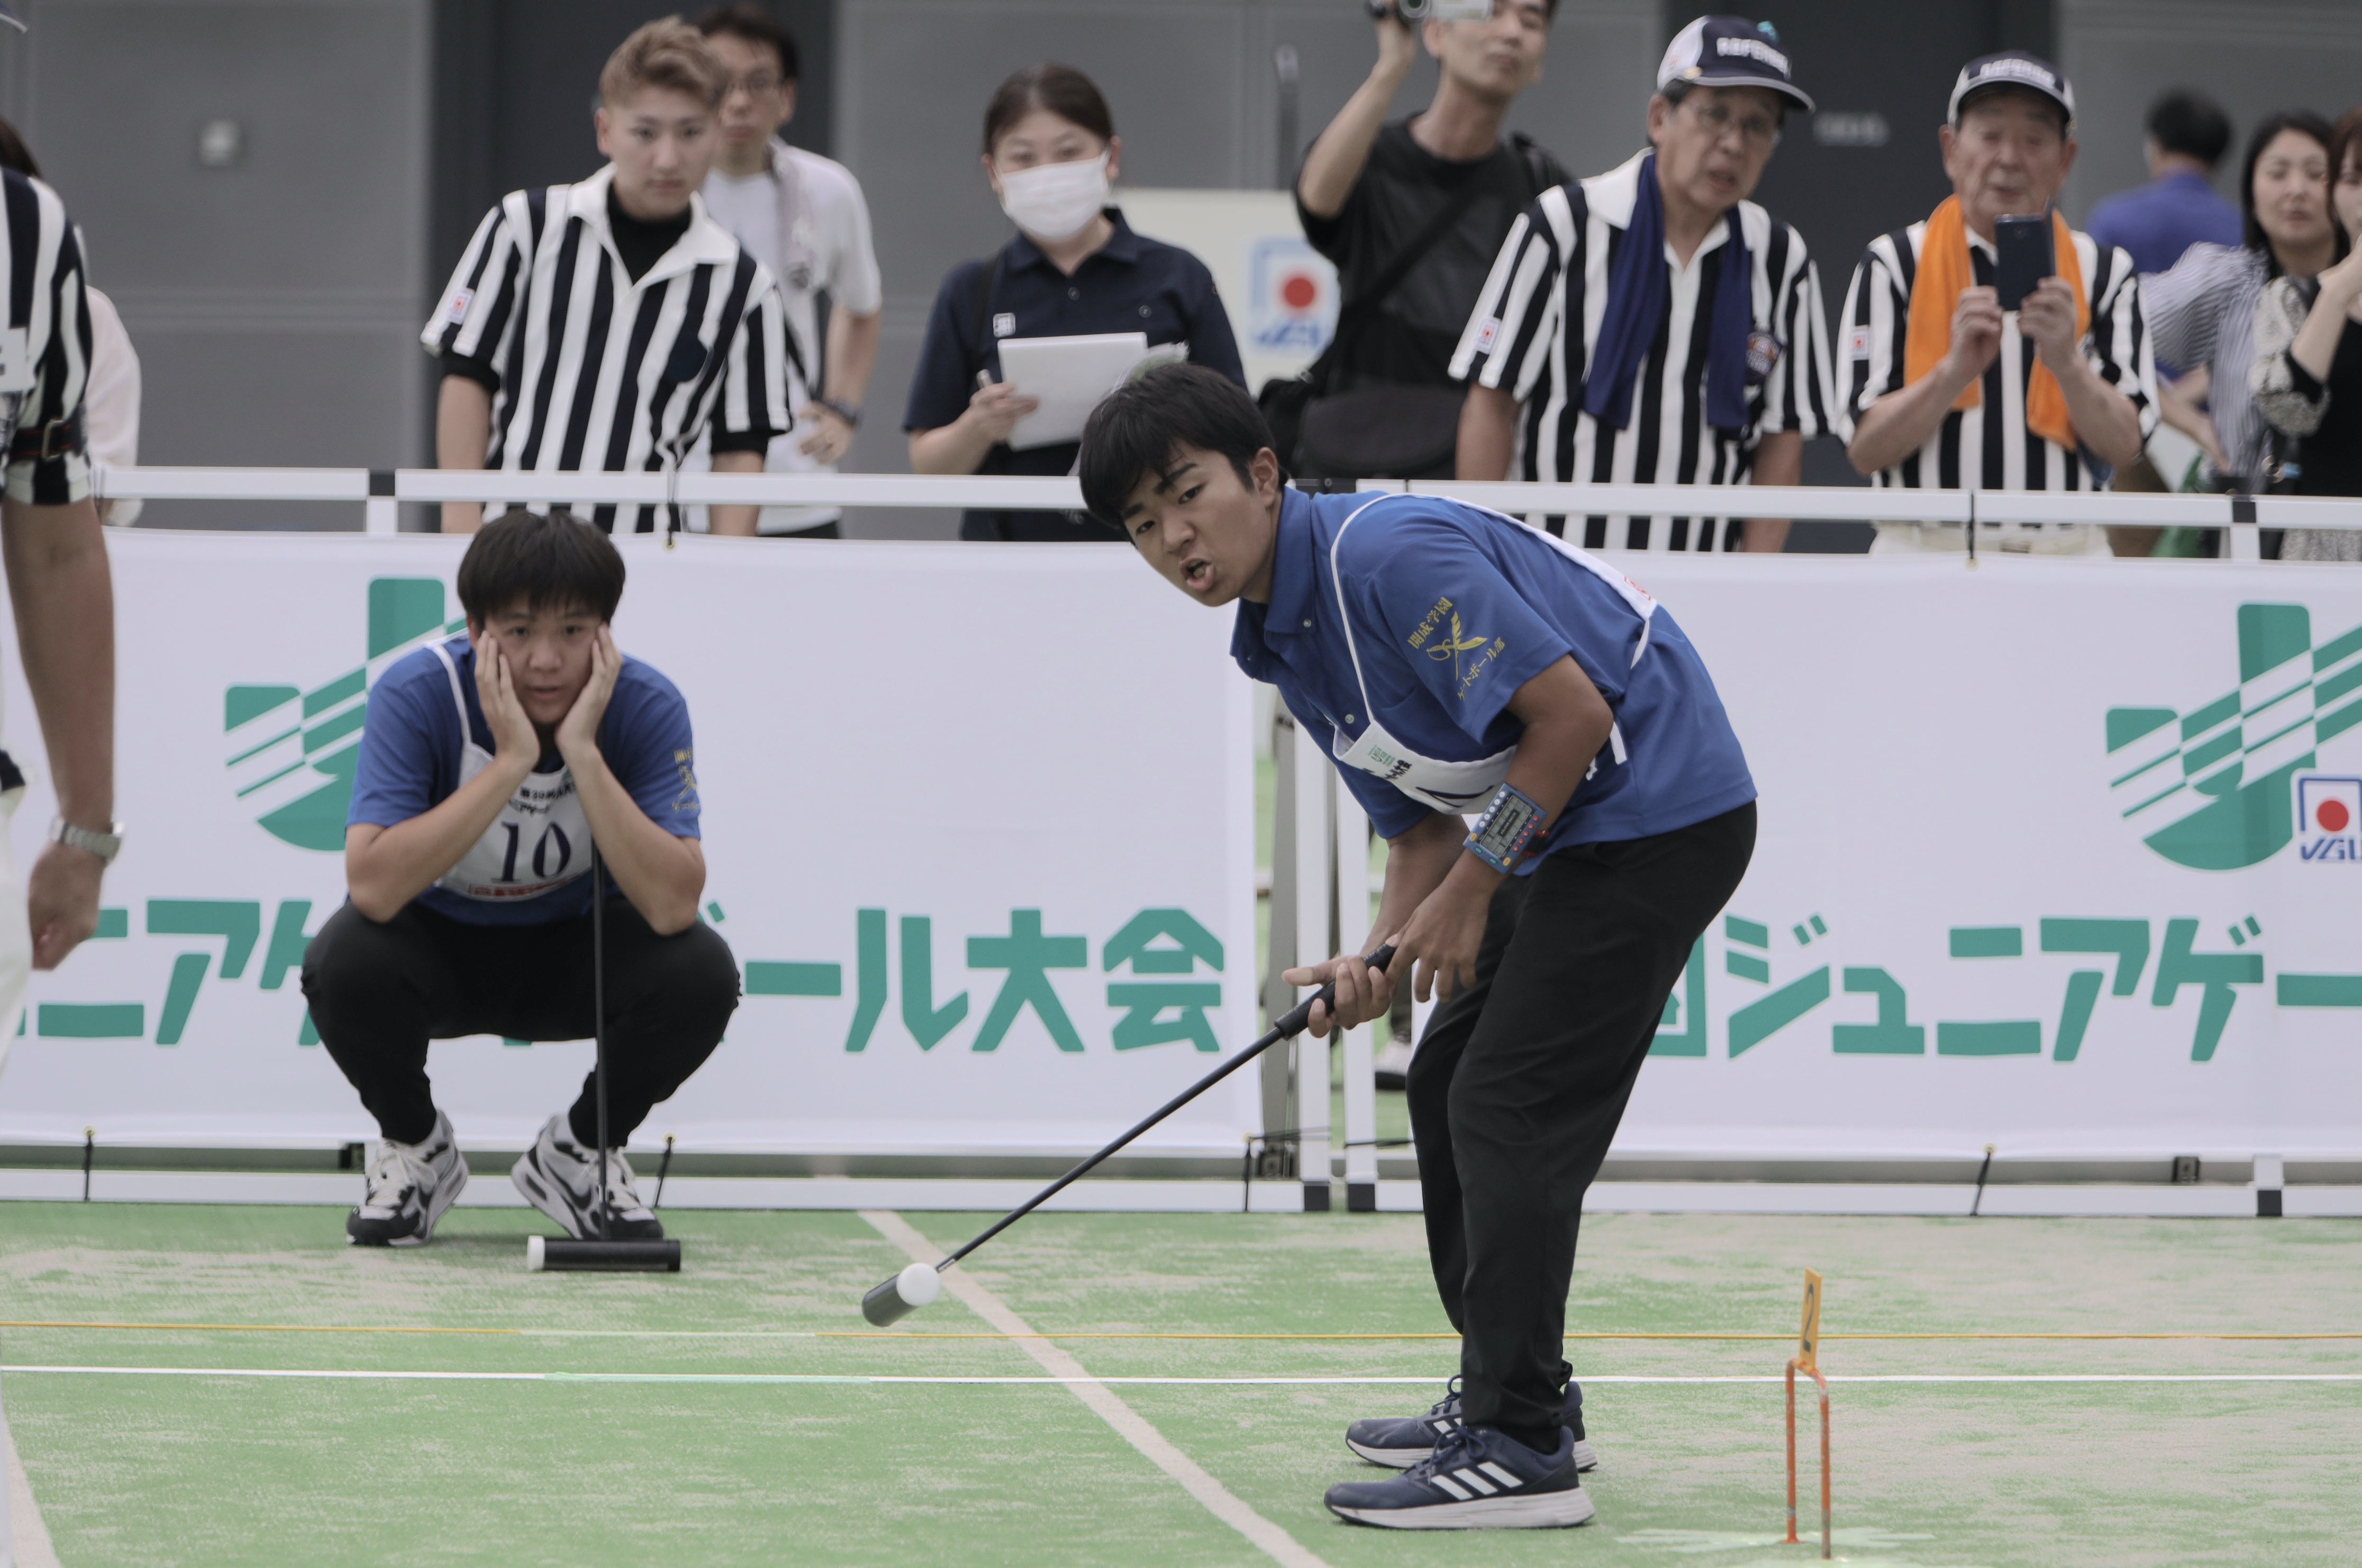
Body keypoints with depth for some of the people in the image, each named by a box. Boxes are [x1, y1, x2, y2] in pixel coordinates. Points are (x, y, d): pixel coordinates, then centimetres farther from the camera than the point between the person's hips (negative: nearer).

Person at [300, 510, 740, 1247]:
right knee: (343, 965, -34)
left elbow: (672, 907, -33)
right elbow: (372, 887, -38)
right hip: (439, 947, -1)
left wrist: (582, 752, -38)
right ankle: (414, 1146, 0)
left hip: (576, 948, 1)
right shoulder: (416, 695, -25)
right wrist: (511, 762, -40)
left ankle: (582, 1151, 2)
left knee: (701, 975, -29)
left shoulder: (647, 707, -22)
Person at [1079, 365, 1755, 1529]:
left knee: (1506, 1106, -13)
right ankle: (1515, 1400, 26)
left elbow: (1571, 709, -24)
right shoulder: (1285, 646, 9)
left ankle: (1520, 1453, -13)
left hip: (1660, 808, -10)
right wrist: (1382, 962, -6)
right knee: (1446, 1085, 15)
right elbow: (1424, 825, 13)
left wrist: (1471, 894, -16)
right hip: (1562, 835, 10)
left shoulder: (1391, 555, -21)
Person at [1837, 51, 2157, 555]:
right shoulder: (1894, 265, 5)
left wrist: (2067, 366, -15)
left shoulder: (2105, 272, 10)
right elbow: (1865, 449, -3)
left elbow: (2125, 447, 1)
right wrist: (1956, 370, -16)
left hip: (2066, 558, 1)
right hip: (1924, 560, -1)